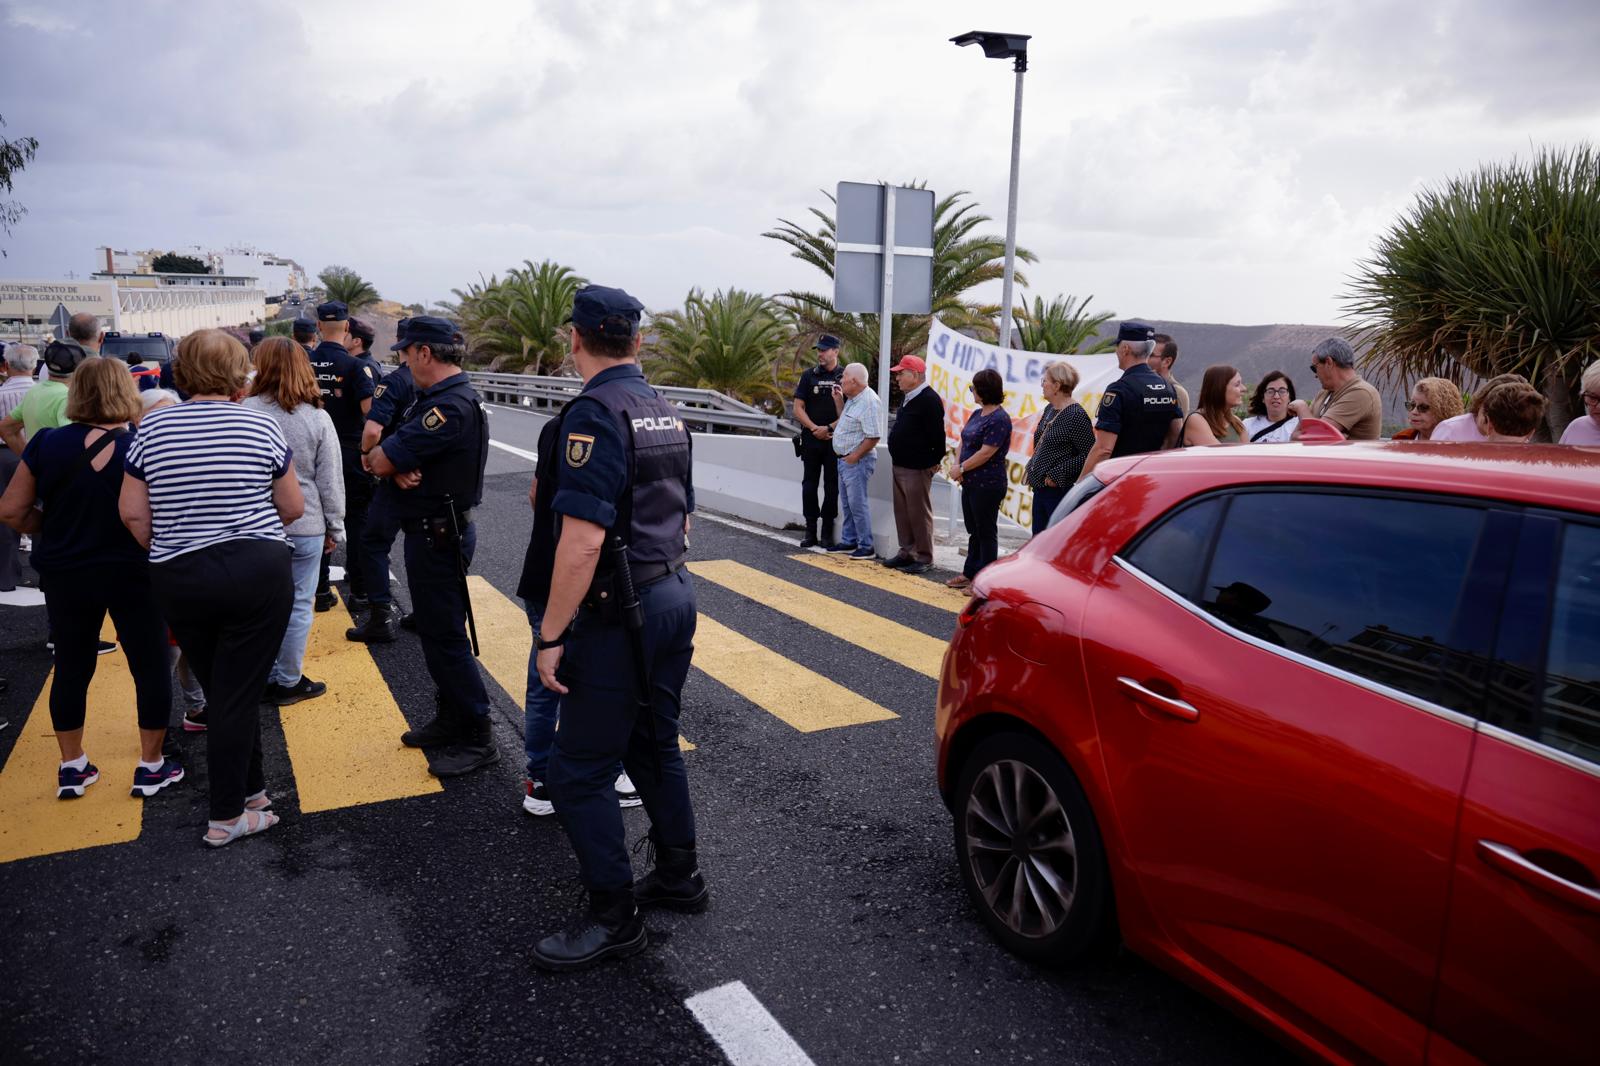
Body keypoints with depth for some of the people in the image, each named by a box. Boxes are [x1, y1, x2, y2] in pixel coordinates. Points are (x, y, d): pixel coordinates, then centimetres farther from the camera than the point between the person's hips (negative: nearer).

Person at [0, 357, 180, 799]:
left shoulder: (47, 444, -6)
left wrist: (54, 529, 12)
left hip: (66, 575, 4)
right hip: (134, 575, -3)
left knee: (71, 670, 17)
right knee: (150, 667, 10)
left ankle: (71, 767, 28)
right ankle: (150, 766, 18)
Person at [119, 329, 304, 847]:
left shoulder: (152, 428, 1)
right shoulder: (261, 427, -6)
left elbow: (133, 514, 1)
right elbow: (293, 508, 1)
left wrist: (170, 549, 16)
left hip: (178, 580, 3)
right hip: (258, 574, -3)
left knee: (221, 690, 18)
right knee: (239, 693, 4)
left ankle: (250, 788, 31)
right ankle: (226, 818, 12)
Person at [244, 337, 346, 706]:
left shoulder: (247, 412, -8)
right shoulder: (317, 418, -6)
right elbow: (331, 481, -3)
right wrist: (335, 527, 7)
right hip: (305, 527, -1)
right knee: (297, 606, 8)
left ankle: (265, 678, 24)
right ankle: (288, 682, 16)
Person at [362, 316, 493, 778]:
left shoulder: (448, 407, -24)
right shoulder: (436, 398, 10)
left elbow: (378, 461, -23)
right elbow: (385, 456, 7)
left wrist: (384, 460, 0)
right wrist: (400, 467, -15)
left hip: (438, 536, -10)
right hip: (433, 530, 10)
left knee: (445, 638, -2)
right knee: (437, 632, 19)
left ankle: (477, 739, 7)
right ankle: (451, 719, 32)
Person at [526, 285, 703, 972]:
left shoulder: (594, 413, -18)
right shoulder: (665, 412, 11)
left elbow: (584, 538, -25)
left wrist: (550, 635, -20)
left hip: (619, 614, -9)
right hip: (674, 597, 9)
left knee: (579, 771, 1)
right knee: (655, 747, 21)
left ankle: (613, 917, 10)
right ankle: (678, 877, 34)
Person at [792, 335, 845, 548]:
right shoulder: (809, 375, 7)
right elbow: (798, 408, 4)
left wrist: (829, 428, -12)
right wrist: (814, 428, -9)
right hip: (811, 438, 2)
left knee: (832, 486, 2)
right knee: (809, 485, 4)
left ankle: (827, 532, 9)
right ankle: (810, 531, 10)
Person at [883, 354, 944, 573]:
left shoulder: (929, 399, -16)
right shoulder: (906, 397, 15)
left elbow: (937, 434, -18)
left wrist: (935, 461, -13)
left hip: (918, 468, -10)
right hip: (900, 465, 10)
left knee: (919, 514, -3)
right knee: (902, 512, 14)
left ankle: (924, 558, 5)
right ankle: (906, 552, 24)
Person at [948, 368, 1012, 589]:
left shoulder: (999, 419, -17)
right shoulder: (977, 414, 11)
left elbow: (986, 453, -22)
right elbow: (964, 441, 13)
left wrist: (961, 468, -13)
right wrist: (958, 466, -4)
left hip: (988, 485, -9)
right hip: (971, 482, 9)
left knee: (986, 532, 1)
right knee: (973, 530, 17)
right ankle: (970, 573, 27)